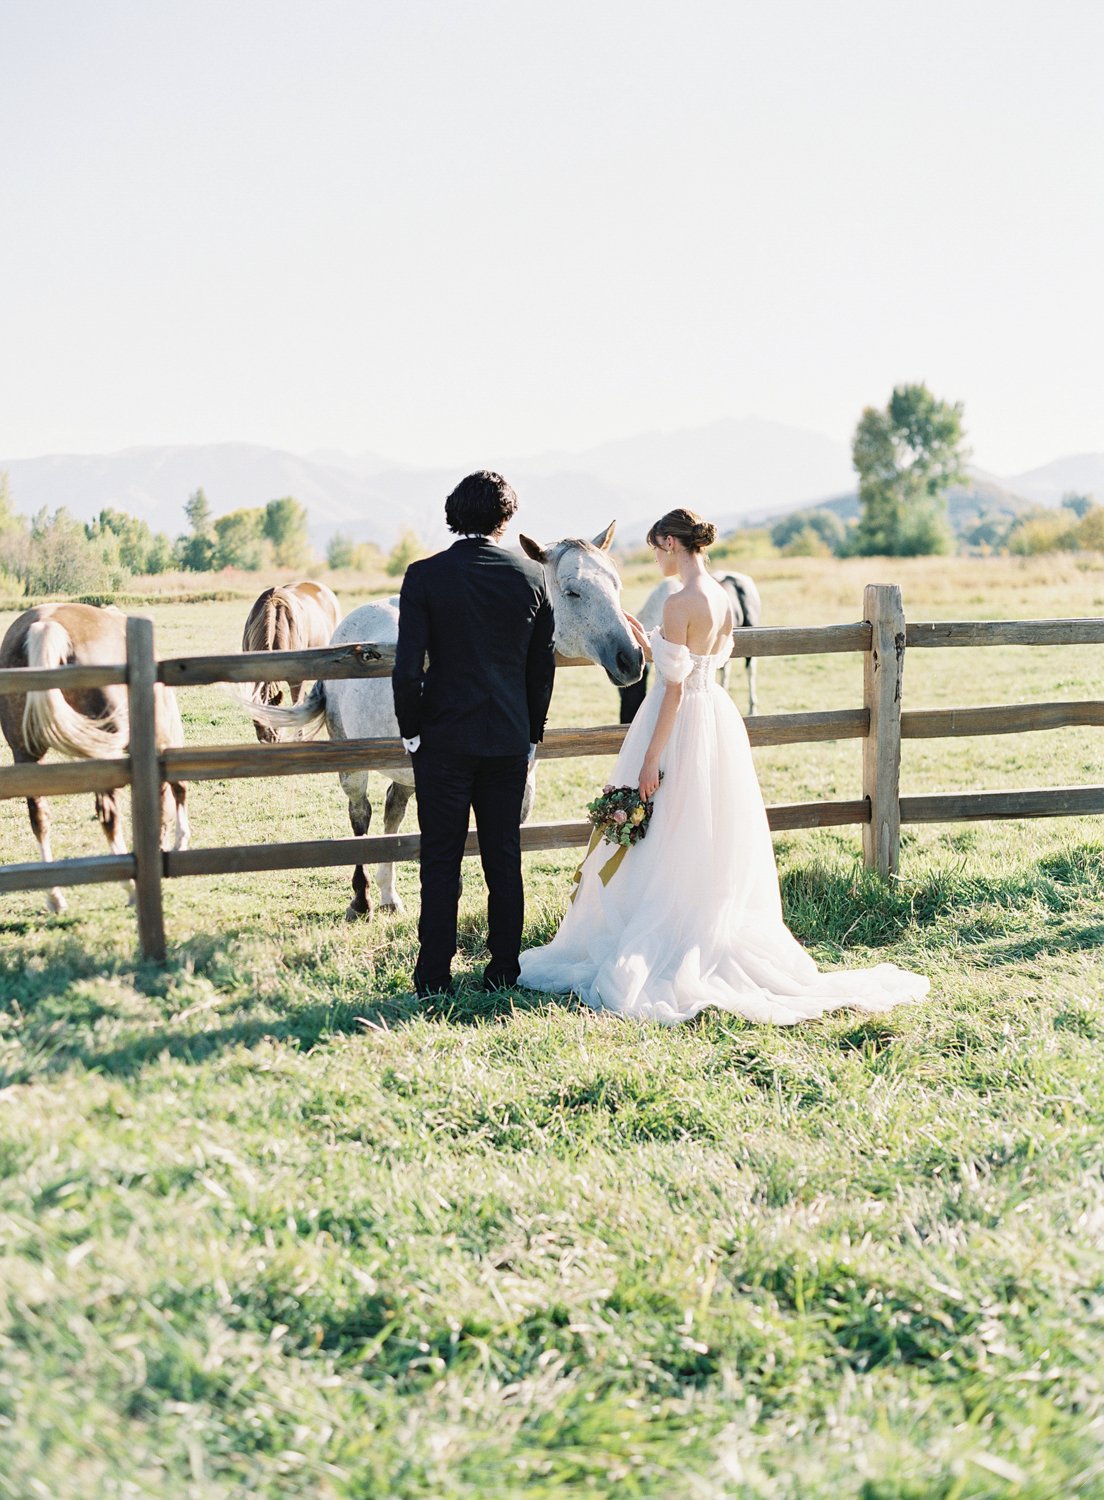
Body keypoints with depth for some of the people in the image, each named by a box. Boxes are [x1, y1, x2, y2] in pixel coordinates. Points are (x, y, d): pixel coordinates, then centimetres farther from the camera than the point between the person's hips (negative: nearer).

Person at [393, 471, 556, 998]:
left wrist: (410, 731, 1)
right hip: (509, 738, 3)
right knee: (504, 857, 11)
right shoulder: (532, 576, 0)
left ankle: (434, 975, 7)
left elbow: (407, 667, -11)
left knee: (440, 861, 4)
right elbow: (543, 667, 5)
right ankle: (503, 970, 17)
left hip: (443, 737, -2)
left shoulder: (424, 576, -8)